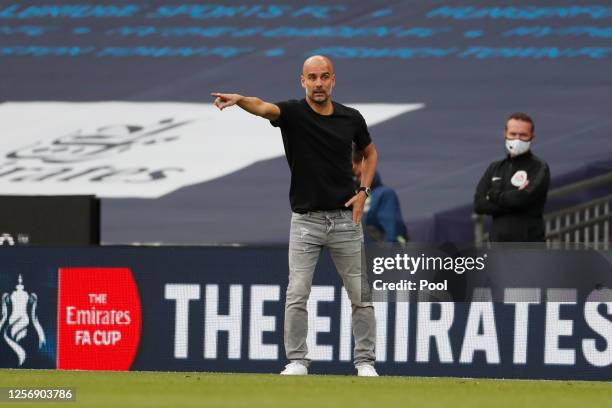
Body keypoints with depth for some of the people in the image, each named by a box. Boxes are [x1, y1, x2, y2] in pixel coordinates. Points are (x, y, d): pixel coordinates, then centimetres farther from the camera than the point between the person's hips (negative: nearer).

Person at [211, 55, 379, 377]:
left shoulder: (351, 118, 1)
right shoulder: (293, 113, -8)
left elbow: (370, 152, 19)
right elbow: (263, 108, -30)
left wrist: (363, 191, 2)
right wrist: (239, 99, -53)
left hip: (345, 218, 2)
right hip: (305, 220, -2)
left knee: (360, 295, 5)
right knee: (297, 294, -7)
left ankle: (365, 361, 16)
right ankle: (297, 361, 3)